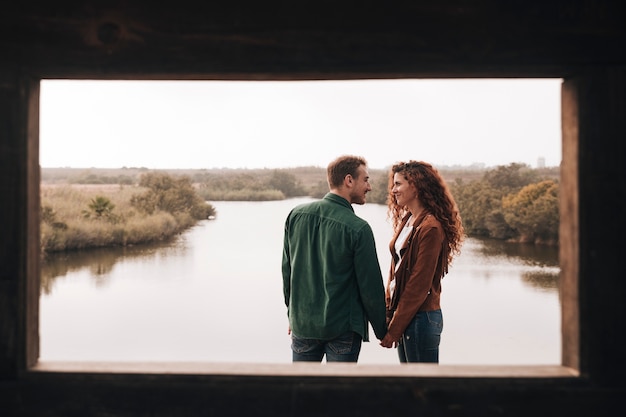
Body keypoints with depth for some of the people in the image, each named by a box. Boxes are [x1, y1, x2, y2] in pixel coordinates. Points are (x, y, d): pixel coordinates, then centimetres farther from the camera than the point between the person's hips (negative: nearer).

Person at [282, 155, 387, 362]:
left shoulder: (296, 215, -1)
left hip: (302, 324, 4)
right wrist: (382, 331, 3)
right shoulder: (358, 228, -16)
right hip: (343, 329, -4)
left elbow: (287, 270, 7)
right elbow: (371, 286, -10)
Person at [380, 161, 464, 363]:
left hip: (421, 317, -8)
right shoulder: (406, 220, 9)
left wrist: (394, 329, -15)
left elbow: (419, 284, -18)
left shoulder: (430, 227, -17)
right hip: (403, 314, 8)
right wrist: (389, 314, 3)